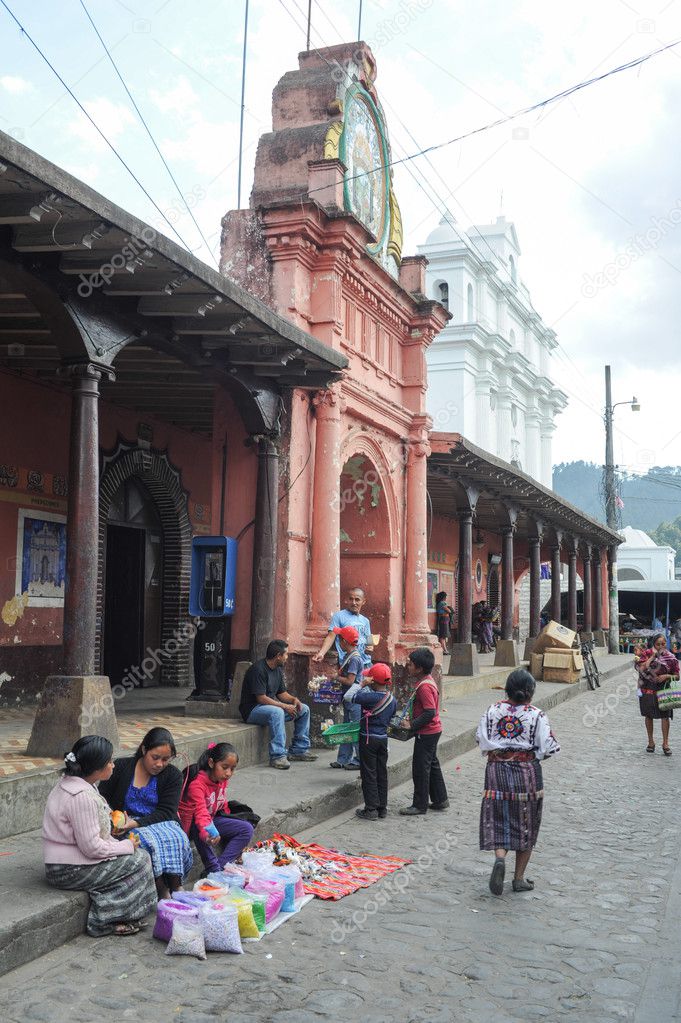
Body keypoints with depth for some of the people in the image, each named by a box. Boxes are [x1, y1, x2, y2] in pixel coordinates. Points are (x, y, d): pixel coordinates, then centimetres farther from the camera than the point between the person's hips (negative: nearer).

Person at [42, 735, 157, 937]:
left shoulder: (70, 782, 7)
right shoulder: (81, 797, -26)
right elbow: (91, 847, -24)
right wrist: (126, 846, -10)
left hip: (64, 861, 10)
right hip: (70, 871, -10)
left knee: (138, 853, 8)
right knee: (139, 860, -6)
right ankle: (104, 922, -1)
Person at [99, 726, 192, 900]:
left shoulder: (173, 775, 2)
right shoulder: (122, 767, 2)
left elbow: (166, 812, -5)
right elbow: (102, 798, 8)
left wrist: (136, 823, -21)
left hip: (161, 824, 1)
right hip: (127, 825, -1)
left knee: (177, 840, -32)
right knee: (152, 843, -34)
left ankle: (175, 888, -23)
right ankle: (163, 890, -25)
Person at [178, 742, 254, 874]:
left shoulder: (223, 781, -3)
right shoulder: (197, 783, -29)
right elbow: (200, 812, -43)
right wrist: (209, 833, -59)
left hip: (212, 819, 8)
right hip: (189, 824, -7)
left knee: (247, 829, -7)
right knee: (198, 826, -42)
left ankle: (220, 866, -20)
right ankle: (213, 869, -33)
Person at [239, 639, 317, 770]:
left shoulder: (278, 669, 10)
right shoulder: (258, 669, -21)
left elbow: (282, 693, 16)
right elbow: (261, 698, -26)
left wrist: (294, 699, -5)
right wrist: (285, 706, -25)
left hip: (272, 705, 10)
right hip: (252, 710, -10)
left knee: (304, 709, 5)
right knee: (277, 712, -39)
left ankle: (299, 750, 8)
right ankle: (277, 756, -37)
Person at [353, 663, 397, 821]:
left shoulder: (372, 697, -22)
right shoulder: (392, 699, 1)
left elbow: (355, 698, -14)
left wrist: (362, 685, -2)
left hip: (368, 738, -6)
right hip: (383, 738, 6)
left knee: (369, 774, 2)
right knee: (382, 773, 13)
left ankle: (371, 809, 5)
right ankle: (382, 808, 20)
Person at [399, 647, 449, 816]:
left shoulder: (424, 686, -23)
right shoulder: (427, 681, 7)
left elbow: (430, 713, -28)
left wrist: (411, 726, -21)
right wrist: (411, 723, 12)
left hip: (426, 733, -10)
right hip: (432, 732, 10)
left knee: (420, 768, 0)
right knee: (432, 765, 19)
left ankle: (420, 805, 9)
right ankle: (440, 800, 28)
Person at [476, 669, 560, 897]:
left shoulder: (492, 711, -3)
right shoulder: (536, 715, -10)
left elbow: (480, 740, 1)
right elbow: (548, 748, -10)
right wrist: (532, 753, 9)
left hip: (497, 771, 1)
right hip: (527, 773, -1)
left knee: (498, 821, 8)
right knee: (526, 825, 12)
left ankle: (500, 858, -21)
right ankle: (519, 878, 18)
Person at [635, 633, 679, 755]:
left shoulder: (671, 658, -2)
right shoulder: (646, 654, -4)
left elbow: (677, 676, 2)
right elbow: (642, 669, -18)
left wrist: (667, 676, -17)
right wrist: (653, 656, -18)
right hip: (648, 690, 0)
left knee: (665, 716, -5)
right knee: (648, 716, 9)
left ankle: (665, 744, 3)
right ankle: (651, 742, 22)